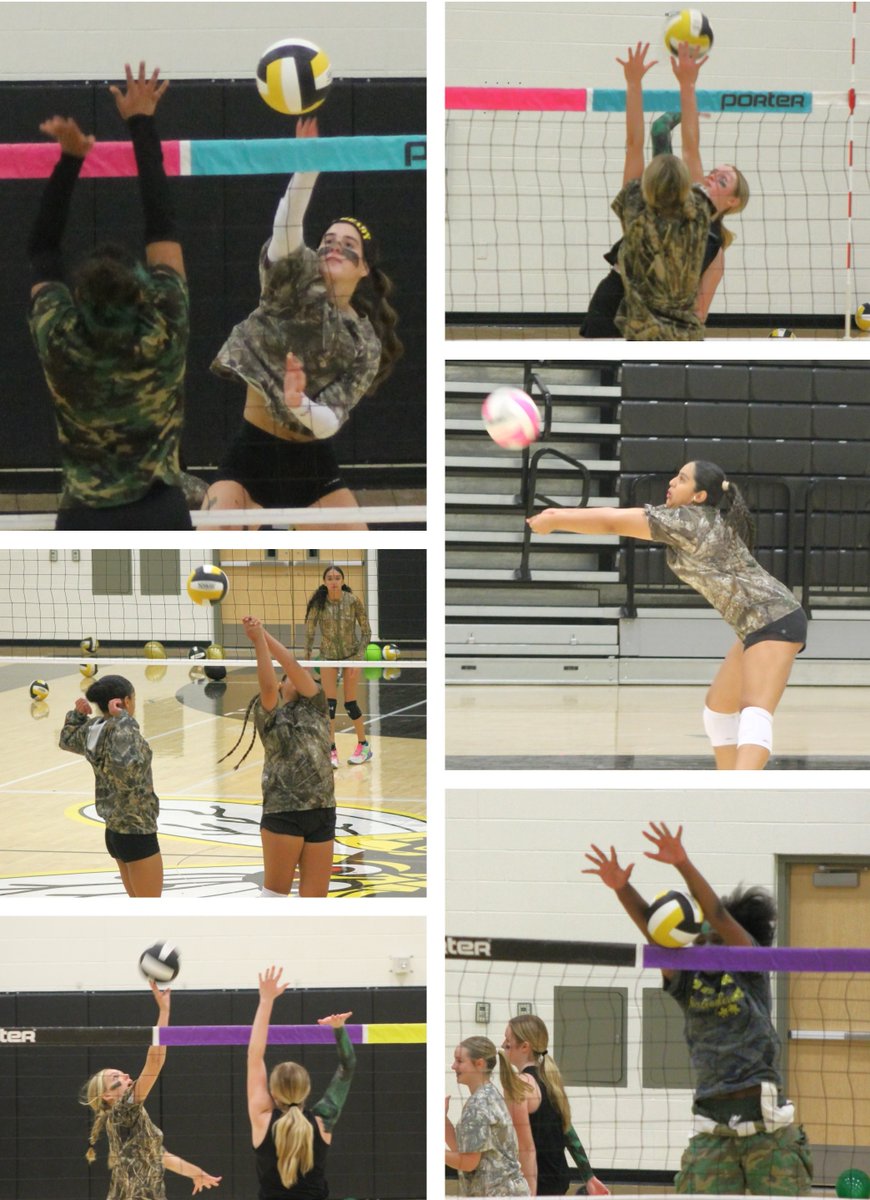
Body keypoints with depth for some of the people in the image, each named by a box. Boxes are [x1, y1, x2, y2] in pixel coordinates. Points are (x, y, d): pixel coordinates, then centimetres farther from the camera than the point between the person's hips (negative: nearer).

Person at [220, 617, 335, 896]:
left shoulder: (316, 708, 14)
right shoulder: (270, 715, 7)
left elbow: (294, 666, 3)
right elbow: (267, 684, -12)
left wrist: (264, 633, 0)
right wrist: (258, 640, -16)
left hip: (321, 813, 3)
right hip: (282, 812, -3)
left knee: (316, 894, 5)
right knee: (276, 889, 3)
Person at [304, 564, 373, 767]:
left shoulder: (353, 601, -19)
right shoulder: (318, 602, -16)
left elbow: (366, 631, -11)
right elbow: (309, 632, -9)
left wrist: (358, 658, -17)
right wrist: (306, 660, -9)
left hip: (351, 654, -1)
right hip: (328, 655, 1)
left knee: (350, 703, 0)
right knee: (329, 703, -6)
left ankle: (364, 746, 17)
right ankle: (331, 751, 0)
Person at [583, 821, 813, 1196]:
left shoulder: (752, 971, 3)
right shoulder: (688, 981, 11)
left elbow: (718, 915, -10)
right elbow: (652, 928, -1)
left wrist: (684, 865, -22)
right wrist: (622, 888, -15)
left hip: (766, 1123, -3)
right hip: (713, 1127, 3)